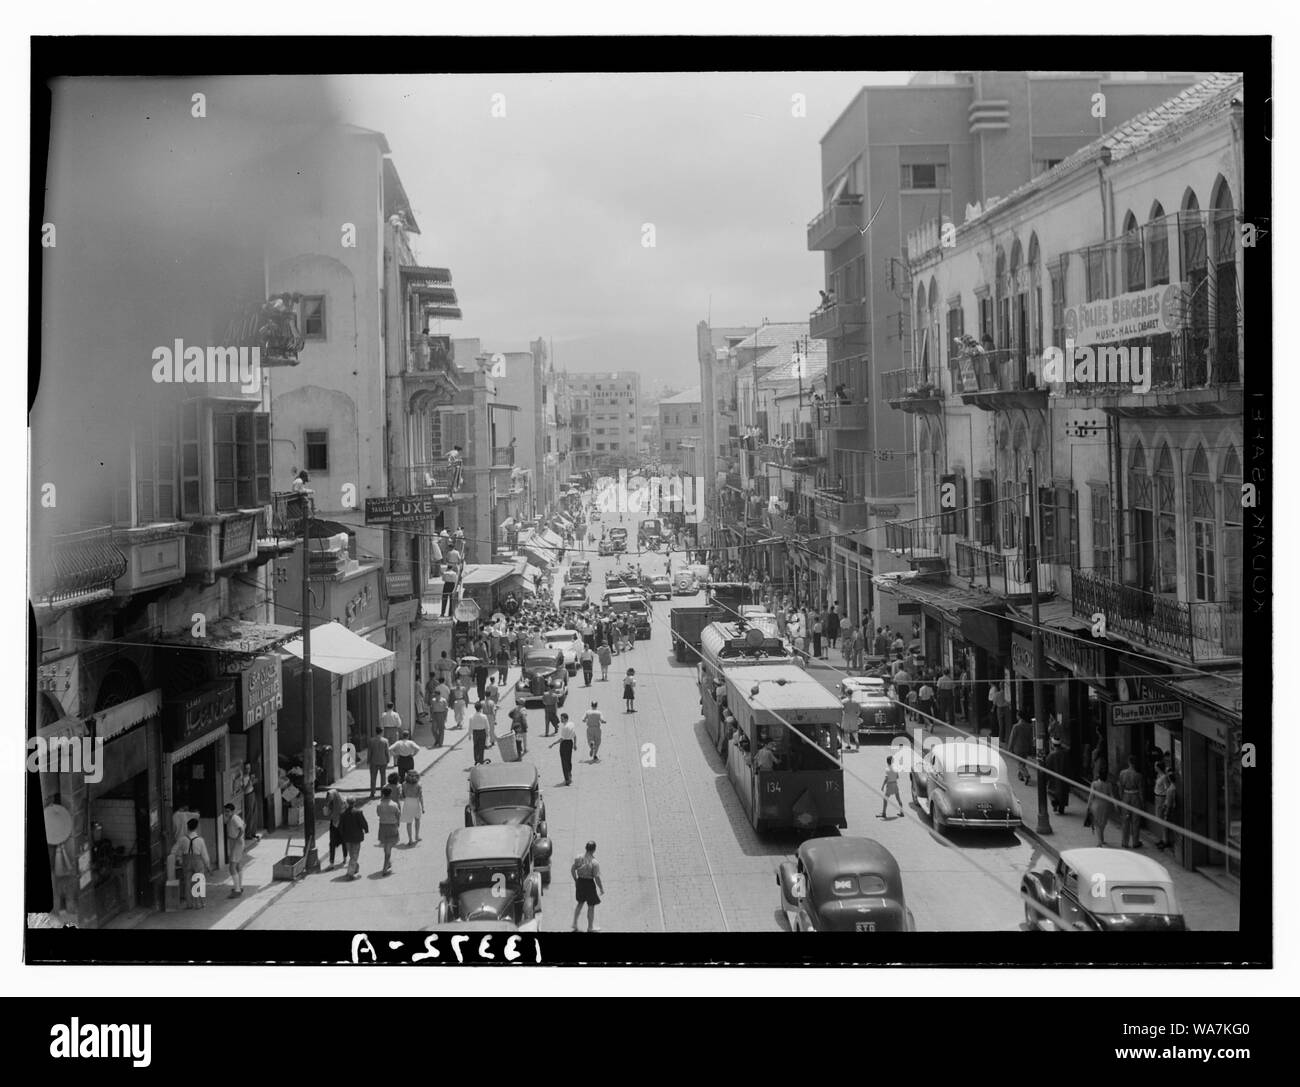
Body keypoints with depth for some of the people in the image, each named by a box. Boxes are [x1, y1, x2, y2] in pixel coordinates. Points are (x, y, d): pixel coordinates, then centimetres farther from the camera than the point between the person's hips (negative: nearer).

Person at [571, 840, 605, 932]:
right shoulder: (594, 862, -23)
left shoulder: (578, 858, -7)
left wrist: (575, 880, 20)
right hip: (589, 883, -6)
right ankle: (590, 927, 24)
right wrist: (601, 888, -6)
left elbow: (572, 870, 3)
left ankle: (575, 923, 32)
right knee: (591, 906, 12)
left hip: (580, 881, 6)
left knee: (580, 903, 26)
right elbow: (597, 877, -20)